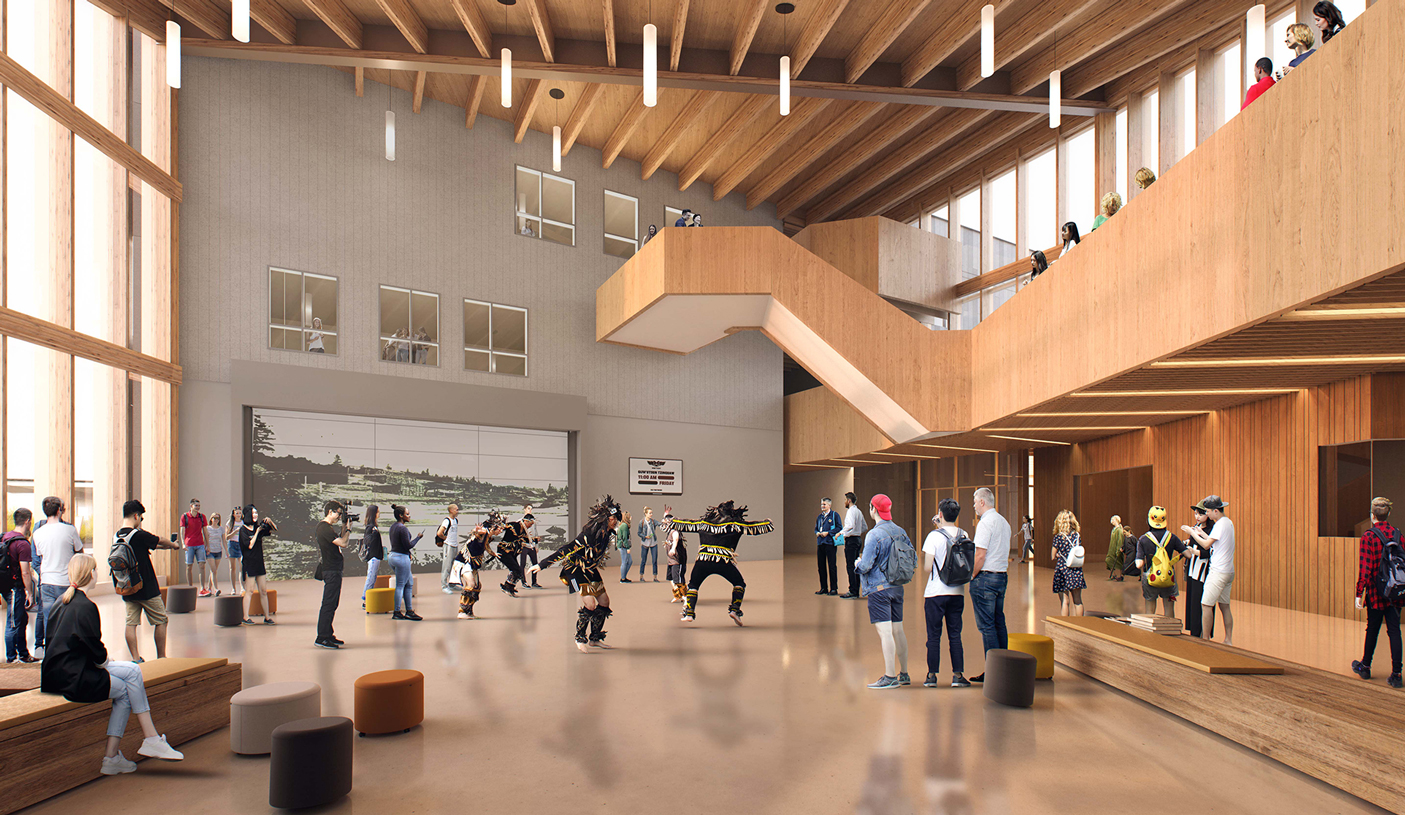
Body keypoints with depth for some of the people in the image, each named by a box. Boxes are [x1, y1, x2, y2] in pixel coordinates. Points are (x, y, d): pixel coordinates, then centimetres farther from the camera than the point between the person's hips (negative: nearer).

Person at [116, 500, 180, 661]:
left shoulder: (117, 536, 4)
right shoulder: (139, 535, -19)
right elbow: (160, 541, -2)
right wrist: (173, 545, 19)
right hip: (146, 588, -6)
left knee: (131, 623, 8)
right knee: (160, 621, 7)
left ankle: (135, 659, 8)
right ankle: (161, 658, 13)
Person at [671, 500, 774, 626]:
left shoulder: (703, 522, 19)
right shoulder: (735, 523, 11)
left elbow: (685, 524, 27)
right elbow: (753, 527, 14)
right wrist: (768, 523, 31)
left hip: (703, 560, 2)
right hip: (723, 561, -2)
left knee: (693, 586, 21)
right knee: (740, 584, 18)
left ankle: (689, 613, 7)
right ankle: (734, 610, 2)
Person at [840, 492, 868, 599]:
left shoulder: (851, 511, -12)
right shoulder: (859, 511, 16)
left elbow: (851, 525, -27)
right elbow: (865, 527, 23)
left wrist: (841, 532, -17)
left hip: (851, 540, -10)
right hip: (858, 539, 10)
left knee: (850, 566, -9)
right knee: (855, 566, 12)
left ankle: (853, 592, -11)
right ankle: (856, 592, 15)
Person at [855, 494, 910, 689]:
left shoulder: (874, 534, -16)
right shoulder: (900, 532, 6)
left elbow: (866, 565, -18)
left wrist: (857, 564, 3)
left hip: (878, 588, -7)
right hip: (897, 587, 7)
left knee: (885, 632, -6)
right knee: (898, 631, 13)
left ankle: (890, 677, -5)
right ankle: (903, 673, 20)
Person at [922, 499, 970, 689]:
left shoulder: (934, 536, -12)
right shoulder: (964, 536, 1)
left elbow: (927, 567, -16)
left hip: (936, 592, -4)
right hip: (957, 592, 4)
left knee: (934, 636, 5)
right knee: (955, 635, 10)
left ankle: (932, 675, 9)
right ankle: (958, 675, 9)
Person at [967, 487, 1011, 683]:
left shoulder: (985, 523, -13)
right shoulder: (1004, 522, 15)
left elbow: (980, 556, -17)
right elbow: (1004, 554, 16)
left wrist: (971, 576, -8)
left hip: (985, 577, -9)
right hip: (1001, 577, 9)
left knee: (986, 626, -5)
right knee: (999, 623, 12)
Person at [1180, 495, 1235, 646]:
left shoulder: (1221, 524, -16)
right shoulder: (1228, 522, 13)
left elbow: (1207, 544, -14)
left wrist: (1192, 533, -5)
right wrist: (1200, 532, 16)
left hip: (1218, 572, -10)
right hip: (1228, 571, 10)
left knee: (1206, 605, -6)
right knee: (1224, 606, 12)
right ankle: (1228, 640, 15)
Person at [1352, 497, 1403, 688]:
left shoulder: (1368, 537, -13)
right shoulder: (1398, 534, 1)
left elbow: (1364, 568, -15)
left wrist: (1359, 593, -10)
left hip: (1376, 593, -3)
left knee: (1372, 630, 11)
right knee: (1394, 630, 4)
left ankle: (1365, 667, 28)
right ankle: (1396, 674, 0)